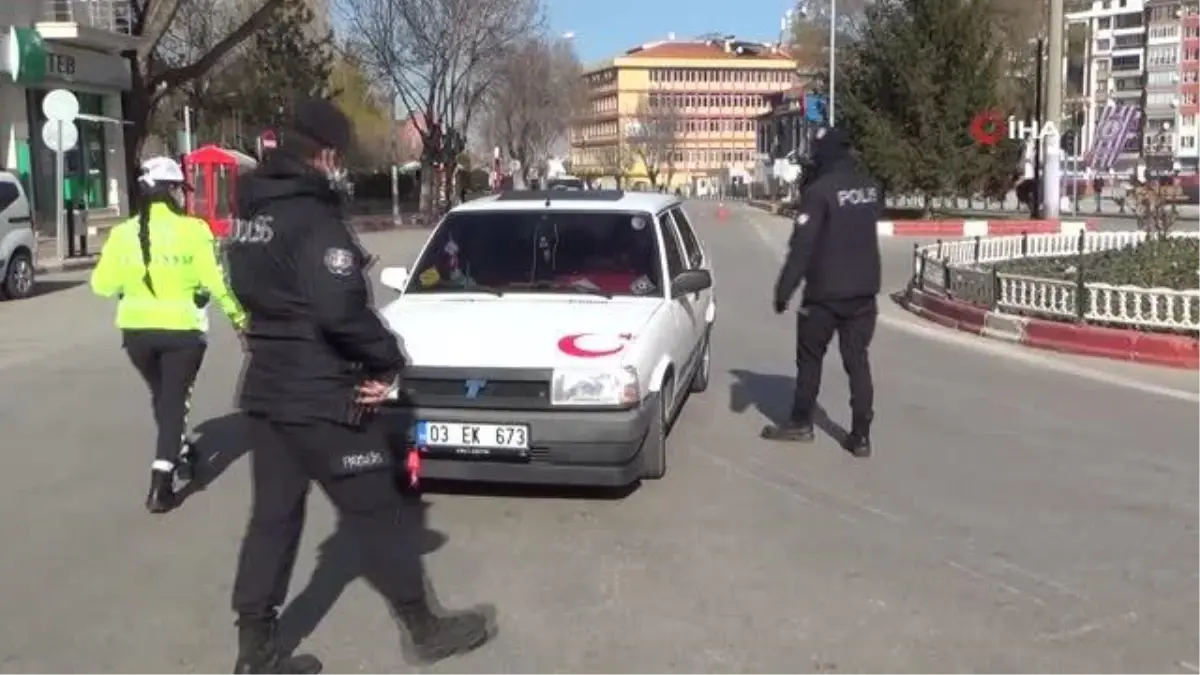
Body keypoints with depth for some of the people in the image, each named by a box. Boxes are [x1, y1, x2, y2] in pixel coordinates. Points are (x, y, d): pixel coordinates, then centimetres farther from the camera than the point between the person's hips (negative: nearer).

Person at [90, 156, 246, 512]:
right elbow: (216, 281, -10)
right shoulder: (193, 229, -11)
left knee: (161, 395, 24)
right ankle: (161, 480, -4)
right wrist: (237, 313, 5)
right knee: (174, 398, 5)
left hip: (137, 330, 3)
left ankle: (181, 455, 38)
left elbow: (102, 284, 0)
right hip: (183, 328, -3)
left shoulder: (124, 232, -3)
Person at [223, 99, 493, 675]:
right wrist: (387, 359, -15)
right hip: (320, 397, -9)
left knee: (272, 516, 13)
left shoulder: (254, 216, 12)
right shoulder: (314, 217, -19)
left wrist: (281, 343, 10)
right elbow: (340, 307, -30)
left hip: (266, 390, 9)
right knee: (376, 512, 3)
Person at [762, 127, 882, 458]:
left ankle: (801, 423, 21)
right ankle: (861, 435, 5)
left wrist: (784, 288, -14)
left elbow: (801, 246, -18)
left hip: (825, 292, -5)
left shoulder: (820, 190, -16)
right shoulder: (871, 188, 5)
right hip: (864, 290, 5)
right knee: (857, 360, 8)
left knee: (810, 357, 11)